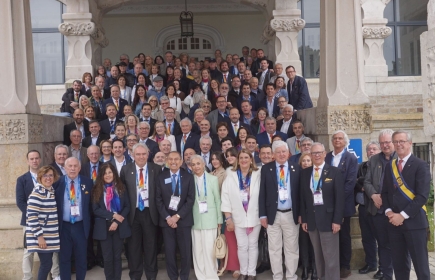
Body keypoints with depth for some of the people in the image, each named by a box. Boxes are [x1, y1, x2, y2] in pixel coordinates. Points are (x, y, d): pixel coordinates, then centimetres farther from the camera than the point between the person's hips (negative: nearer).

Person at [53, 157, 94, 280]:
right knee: (64, 258, 11)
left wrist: (88, 222, 0)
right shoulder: (57, 182, -3)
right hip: (63, 226, 0)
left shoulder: (88, 182, 0)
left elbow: (91, 204, 6)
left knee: (81, 258, 11)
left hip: (81, 226, 1)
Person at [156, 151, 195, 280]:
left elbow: (191, 200, -4)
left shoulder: (188, 177, 1)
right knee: (169, 251, 5)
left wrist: (177, 216, -12)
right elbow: (158, 200, 2)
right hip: (166, 219, 1)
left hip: (184, 219, -1)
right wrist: (167, 217, -9)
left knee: (185, 251, 4)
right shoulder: (161, 177, 4)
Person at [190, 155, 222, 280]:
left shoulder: (213, 179, 1)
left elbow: (217, 200, 2)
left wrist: (219, 220, 2)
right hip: (195, 220, 2)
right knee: (197, 250, 7)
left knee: (209, 250, -3)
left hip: (209, 219, -2)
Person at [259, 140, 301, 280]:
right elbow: (262, 193, 0)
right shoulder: (266, 169, 1)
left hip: (291, 215, 0)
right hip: (273, 215, 0)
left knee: (292, 248, 9)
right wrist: (262, 215, -4)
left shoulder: (296, 169, 2)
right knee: (274, 249, 8)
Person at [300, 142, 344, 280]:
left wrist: (337, 220, -11)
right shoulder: (304, 173, 9)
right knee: (318, 256, 12)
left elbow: (340, 197, -6)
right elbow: (302, 197, 9)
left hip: (328, 218, -4)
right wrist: (303, 219, 5)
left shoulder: (334, 172, -2)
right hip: (311, 219, 4)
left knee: (331, 256, 1)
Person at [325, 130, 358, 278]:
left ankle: (345, 266, 20)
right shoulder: (326, 157, 8)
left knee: (344, 235, 8)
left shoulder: (351, 158, -3)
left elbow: (351, 182, -11)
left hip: (343, 203, -3)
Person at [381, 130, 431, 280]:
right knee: (398, 264, 11)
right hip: (394, 222, 5)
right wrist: (388, 211, -4)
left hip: (414, 222, -5)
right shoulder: (389, 166, 12)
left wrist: (403, 215, -16)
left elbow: (422, 196, -13)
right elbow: (385, 192, 13)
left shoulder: (421, 165, -5)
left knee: (420, 265, 3)